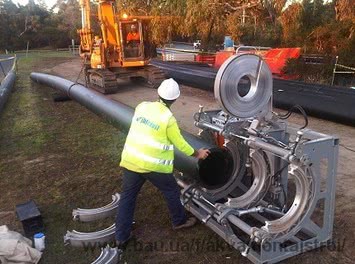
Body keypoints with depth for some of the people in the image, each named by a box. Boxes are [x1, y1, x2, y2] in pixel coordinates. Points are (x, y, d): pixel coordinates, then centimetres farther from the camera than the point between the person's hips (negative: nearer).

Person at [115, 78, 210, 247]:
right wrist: (197, 154, 10)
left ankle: (121, 237, 21)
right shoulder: (168, 118, -15)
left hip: (130, 160, 5)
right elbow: (180, 143, -6)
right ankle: (179, 221, 38)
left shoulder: (142, 106, 0)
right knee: (171, 191, 18)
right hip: (153, 165, -5)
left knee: (127, 196, 15)